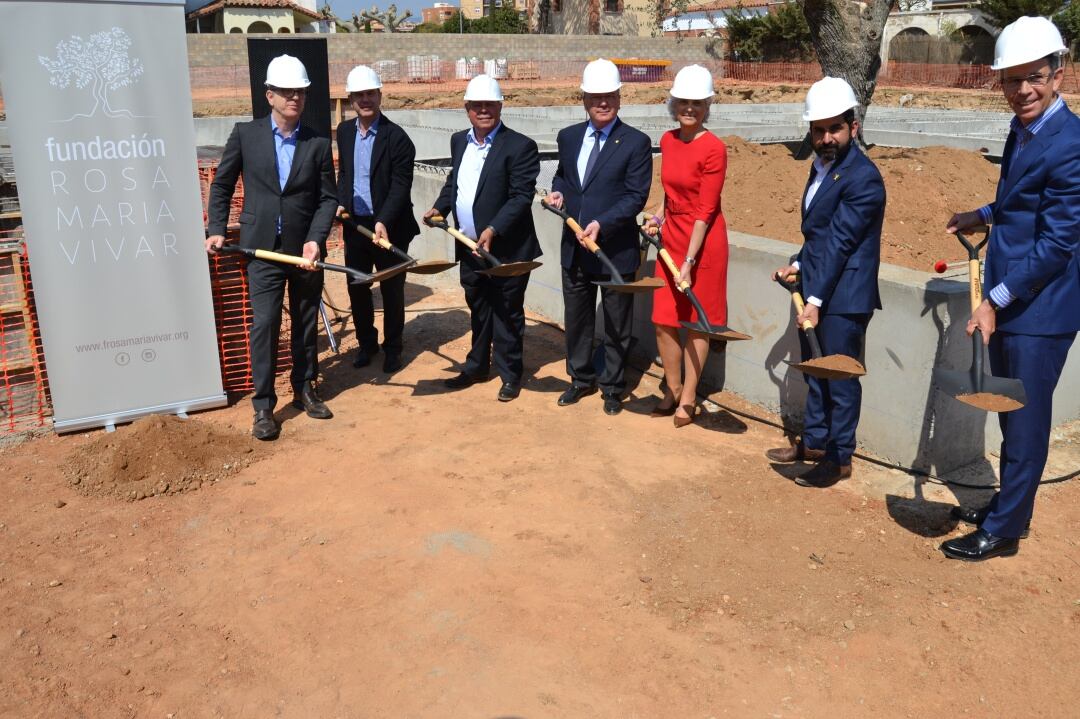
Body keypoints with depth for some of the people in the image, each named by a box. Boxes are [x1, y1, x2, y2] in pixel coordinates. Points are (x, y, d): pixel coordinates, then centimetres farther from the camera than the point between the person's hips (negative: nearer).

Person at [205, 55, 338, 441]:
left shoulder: (318, 143, 2)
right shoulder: (245, 134, 0)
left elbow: (327, 198, 1)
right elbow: (221, 185, 8)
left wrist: (316, 239, -13)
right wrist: (217, 230, -1)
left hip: (306, 248, 2)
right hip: (263, 248, -2)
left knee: (306, 323, 12)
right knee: (264, 325, -3)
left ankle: (304, 389, 29)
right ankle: (263, 406, 6)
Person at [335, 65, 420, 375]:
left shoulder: (396, 137, -12)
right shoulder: (345, 131, 6)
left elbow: (401, 186, -17)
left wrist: (383, 222, -27)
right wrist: (341, 203, 3)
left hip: (388, 227, -5)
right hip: (355, 224, 5)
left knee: (392, 290, 8)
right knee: (357, 288, 13)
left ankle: (392, 348, 23)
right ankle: (366, 342, 31)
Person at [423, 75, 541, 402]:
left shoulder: (520, 146, -12)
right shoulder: (459, 141, 10)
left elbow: (521, 196, -18)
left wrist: (493, 230, -27)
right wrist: (440, 207, 4)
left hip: (506, 249, -6)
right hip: (470, 248, 6)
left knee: (507, 312, 6)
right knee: (478, 310, 19)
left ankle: (509, 373, 21)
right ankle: (477, 365, 34)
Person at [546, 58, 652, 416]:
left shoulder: (636, 142, -9)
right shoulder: (568, 137, 7)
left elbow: (636, 196, -14)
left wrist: (602, 224, -25)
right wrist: (558, 191, -1)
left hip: (615, 249, -5)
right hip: (574, 248, 5)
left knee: (616, 324, 8)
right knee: (576, 318, 16)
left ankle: (613, 387, 25)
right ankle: (581, 379, 34)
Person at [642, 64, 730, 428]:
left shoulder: (714, 148, -14)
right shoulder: (667, 141, 6)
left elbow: (705, 210, -17)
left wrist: (689, 261, -20)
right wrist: (661, 217, 4)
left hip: (703, 241, -6)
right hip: (671, 237, 6)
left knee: (696, 322, 5)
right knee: (663, 320, 8)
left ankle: (688, 398, 18)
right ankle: (672, 391, 25)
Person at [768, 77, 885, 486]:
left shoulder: (862, 178, -18)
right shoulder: (822, 166, 11)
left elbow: (839, 243, -21)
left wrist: (816, 300, -22)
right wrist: (798, 264, 8)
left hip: (843, 297, -9)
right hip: (815, 289, 9)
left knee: (840, 376, 2)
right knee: (815, 371, 18)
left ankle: (839, 458, 15)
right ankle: (814, 442, 33)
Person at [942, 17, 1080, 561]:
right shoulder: (1024, 128, 9)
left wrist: (995, 300, -21)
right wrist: (984, 216, 12)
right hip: (1009, 300, 9)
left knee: (1024, 422, 3)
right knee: (1011, 416, 20)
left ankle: (1003, 531, 16)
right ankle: (1009, 504, 36)